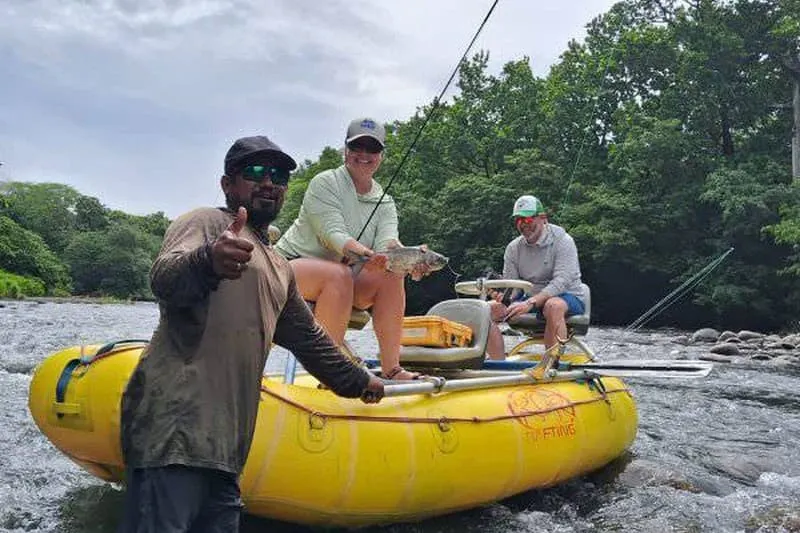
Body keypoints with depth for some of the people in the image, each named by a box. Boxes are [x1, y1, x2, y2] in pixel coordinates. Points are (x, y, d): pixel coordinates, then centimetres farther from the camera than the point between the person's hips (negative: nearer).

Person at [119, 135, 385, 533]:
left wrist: (358, 382, 43)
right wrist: (206, 262, -40)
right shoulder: (207, 222, 3)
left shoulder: (279, 269, 28)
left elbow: (308, 338, 37)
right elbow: (164, 278, -18)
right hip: (175, 429, -8)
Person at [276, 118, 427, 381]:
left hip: (341, 276, 6)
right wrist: (367, 255, -44)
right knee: (339, 274, -35)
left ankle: (391, 368, -17)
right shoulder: (325, 183, -9)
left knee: (391, 276, -19)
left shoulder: (385, 203, 7)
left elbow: (388, 243, -11)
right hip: (292, 264, -5)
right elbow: (333, 235, -24)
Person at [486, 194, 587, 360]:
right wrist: (502, 295, -23)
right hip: (531, 298, 5)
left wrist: (531, 303, -36)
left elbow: (561, 282, -24)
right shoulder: (513, 248, 4)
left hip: (569, 298, -5)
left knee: (553, 306, -41)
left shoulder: (562, 241, -11)